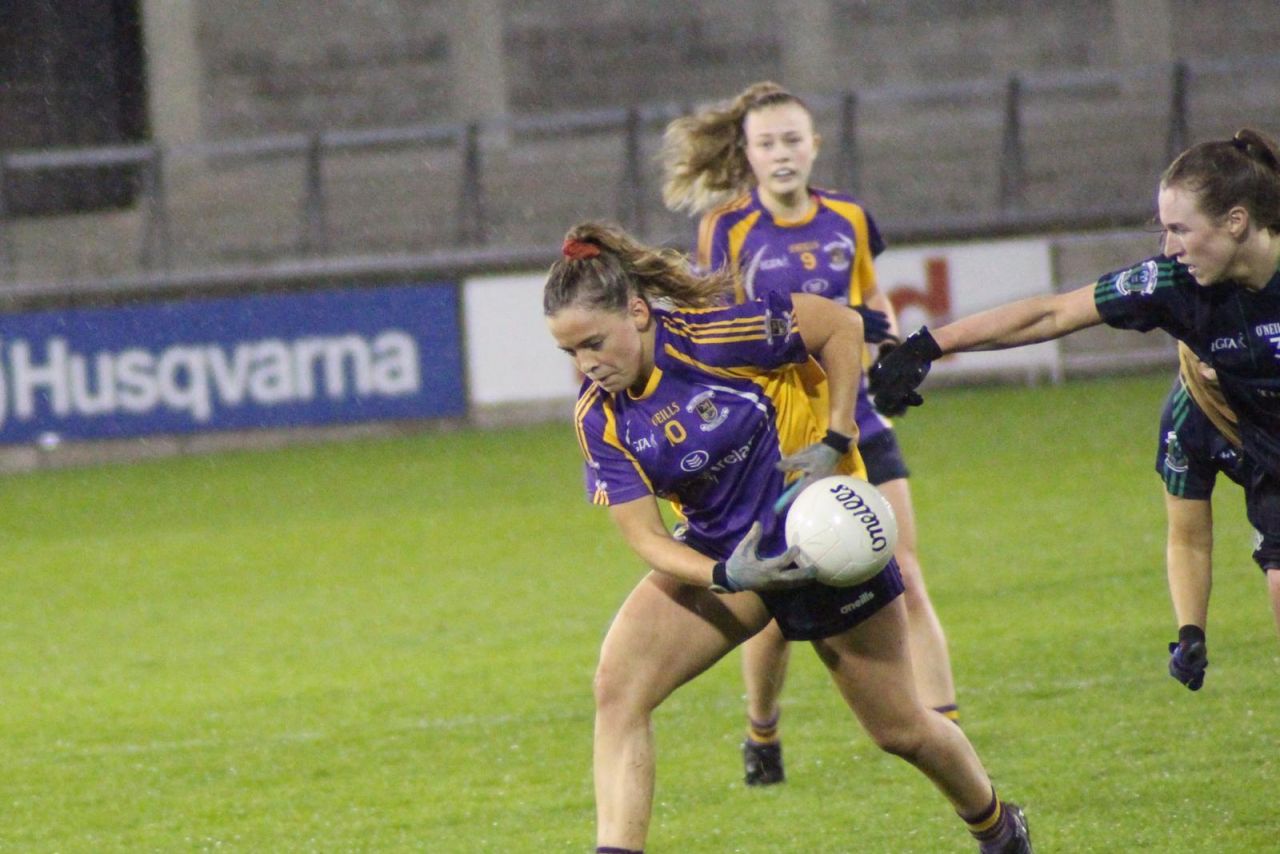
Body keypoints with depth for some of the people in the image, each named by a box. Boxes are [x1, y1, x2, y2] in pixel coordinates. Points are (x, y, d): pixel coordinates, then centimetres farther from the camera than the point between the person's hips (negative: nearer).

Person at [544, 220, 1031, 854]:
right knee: (617, 687, -21)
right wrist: (725, 576, -33)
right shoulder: (599, 417, -13)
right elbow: (644, 536, -15)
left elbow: (842, 326, -14)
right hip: (720, 553, 4)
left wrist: (835, 441, -18)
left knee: (900, 731, 11)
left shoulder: (710, 333, -26)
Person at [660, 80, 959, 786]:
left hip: (854, 422, 3)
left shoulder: (848, 219, 5)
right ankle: (761, 736, 25)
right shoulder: (728, 228, -7)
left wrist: (886, 337, 1)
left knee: (905, 582, -6)